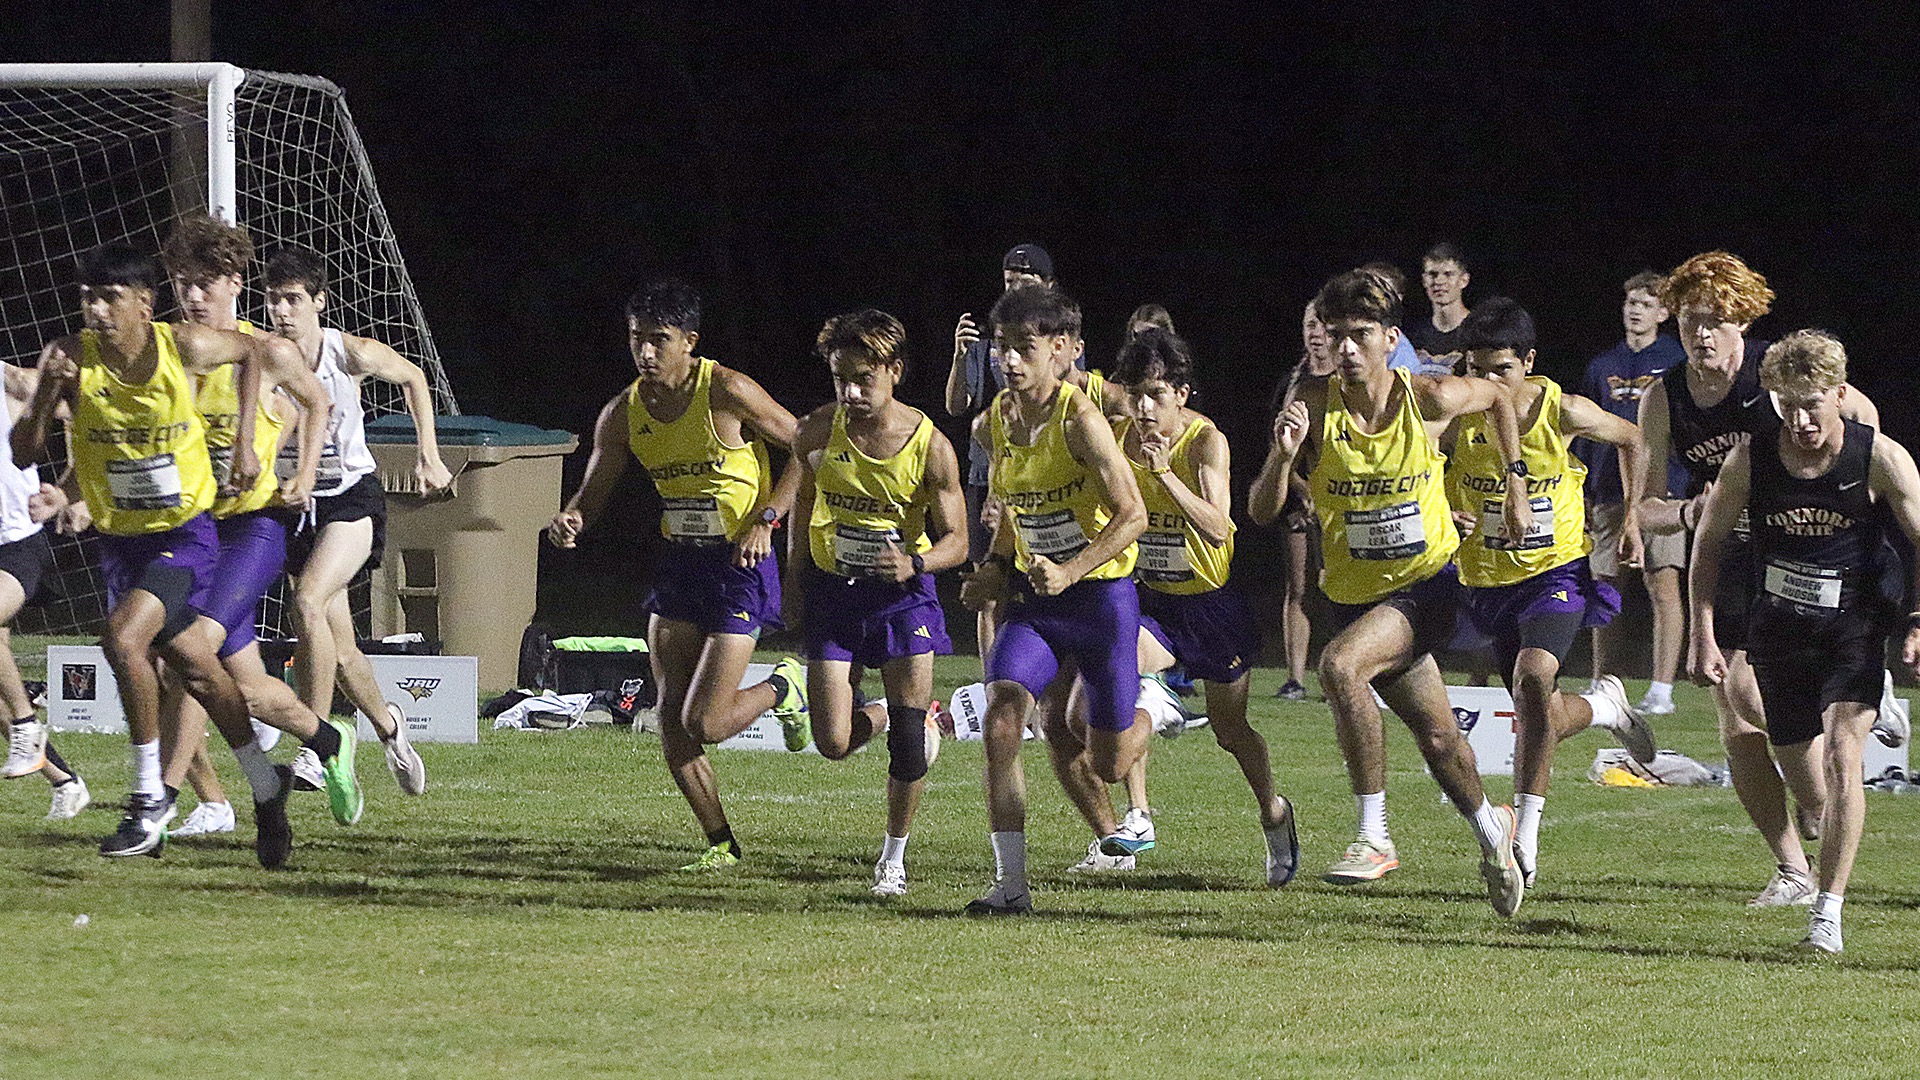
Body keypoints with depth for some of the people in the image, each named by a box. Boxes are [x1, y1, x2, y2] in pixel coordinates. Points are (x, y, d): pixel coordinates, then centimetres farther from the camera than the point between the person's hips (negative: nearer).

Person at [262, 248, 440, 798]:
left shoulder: (352, 354, -11)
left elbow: (412, 377, 8)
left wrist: (430, 457, 9)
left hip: (352, 498, -3)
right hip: (295, 501, 3)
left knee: (308, 601, -27)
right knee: (340, 648, 8)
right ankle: (388, 724, 38)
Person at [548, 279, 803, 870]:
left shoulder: (728, 393, -15)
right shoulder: (623, 413, 0)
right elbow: (592, 494, 8)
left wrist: (765, 519, -15)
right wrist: (570, 522, -16)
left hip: (739, 563, -6)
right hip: (679, 562, 6)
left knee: (703, 725, -12)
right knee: (671, 719, -1)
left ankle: (785, 686, 19)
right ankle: (721, 843, 13)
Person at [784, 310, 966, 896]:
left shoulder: (931, 447, -16)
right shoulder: (817, 432, -9)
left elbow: (955, 539, -9)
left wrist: (914, 563, -30)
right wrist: (794, 578, 13)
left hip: (901, 591, -2)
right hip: (831, 588, 2)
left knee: (907, 738, -7)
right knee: (833, 744, -4)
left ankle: (894, 854, 13)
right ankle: (889, 715, 32)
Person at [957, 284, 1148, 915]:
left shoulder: (1079, 419, -18)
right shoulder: (998, 421, 3)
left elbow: (1132, 515, -20)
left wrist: (1070, 572, -29)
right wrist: (996, 568, 7)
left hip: (1101, 595, -5)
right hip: (1033, 600, 5)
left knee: (1107, 766, 6)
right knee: (1001, 719, -19)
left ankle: (1146, 718, 45)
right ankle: (1010, 881, -17)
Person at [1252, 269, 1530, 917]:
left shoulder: (1430, 399, -13)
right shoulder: (1315, 407, -11)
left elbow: (1499, 397, 10)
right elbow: (1265, 510, -14)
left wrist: (1515, 486, 10)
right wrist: (1283, 456, -33)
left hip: (1428, 583, -3)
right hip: (1356, 592, 3)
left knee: (1340, 665, -30)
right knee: (1437, 735, 13)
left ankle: (1374, 836, -24)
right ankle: (1489, 827, 44)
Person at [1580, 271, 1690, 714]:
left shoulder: (1677, 361, 3)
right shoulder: (1602, 367, 15)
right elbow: (1584, 434, 19)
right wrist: (1582, 494, 14)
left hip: (1661, 487, -4)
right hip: (1609, 491, 5)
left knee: (1663, 585, -10)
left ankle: (1661, 689, -11)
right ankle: (1602, 685, 14)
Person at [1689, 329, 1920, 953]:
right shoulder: (1750, 461, -9)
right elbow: (1709, 542, 6)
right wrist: (1703, 635, 2)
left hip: (1855, 627, -3)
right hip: (1779, 631, 3)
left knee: (1842, 753, -20)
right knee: (1799, 770, 9)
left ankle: (1829, 913, -19)